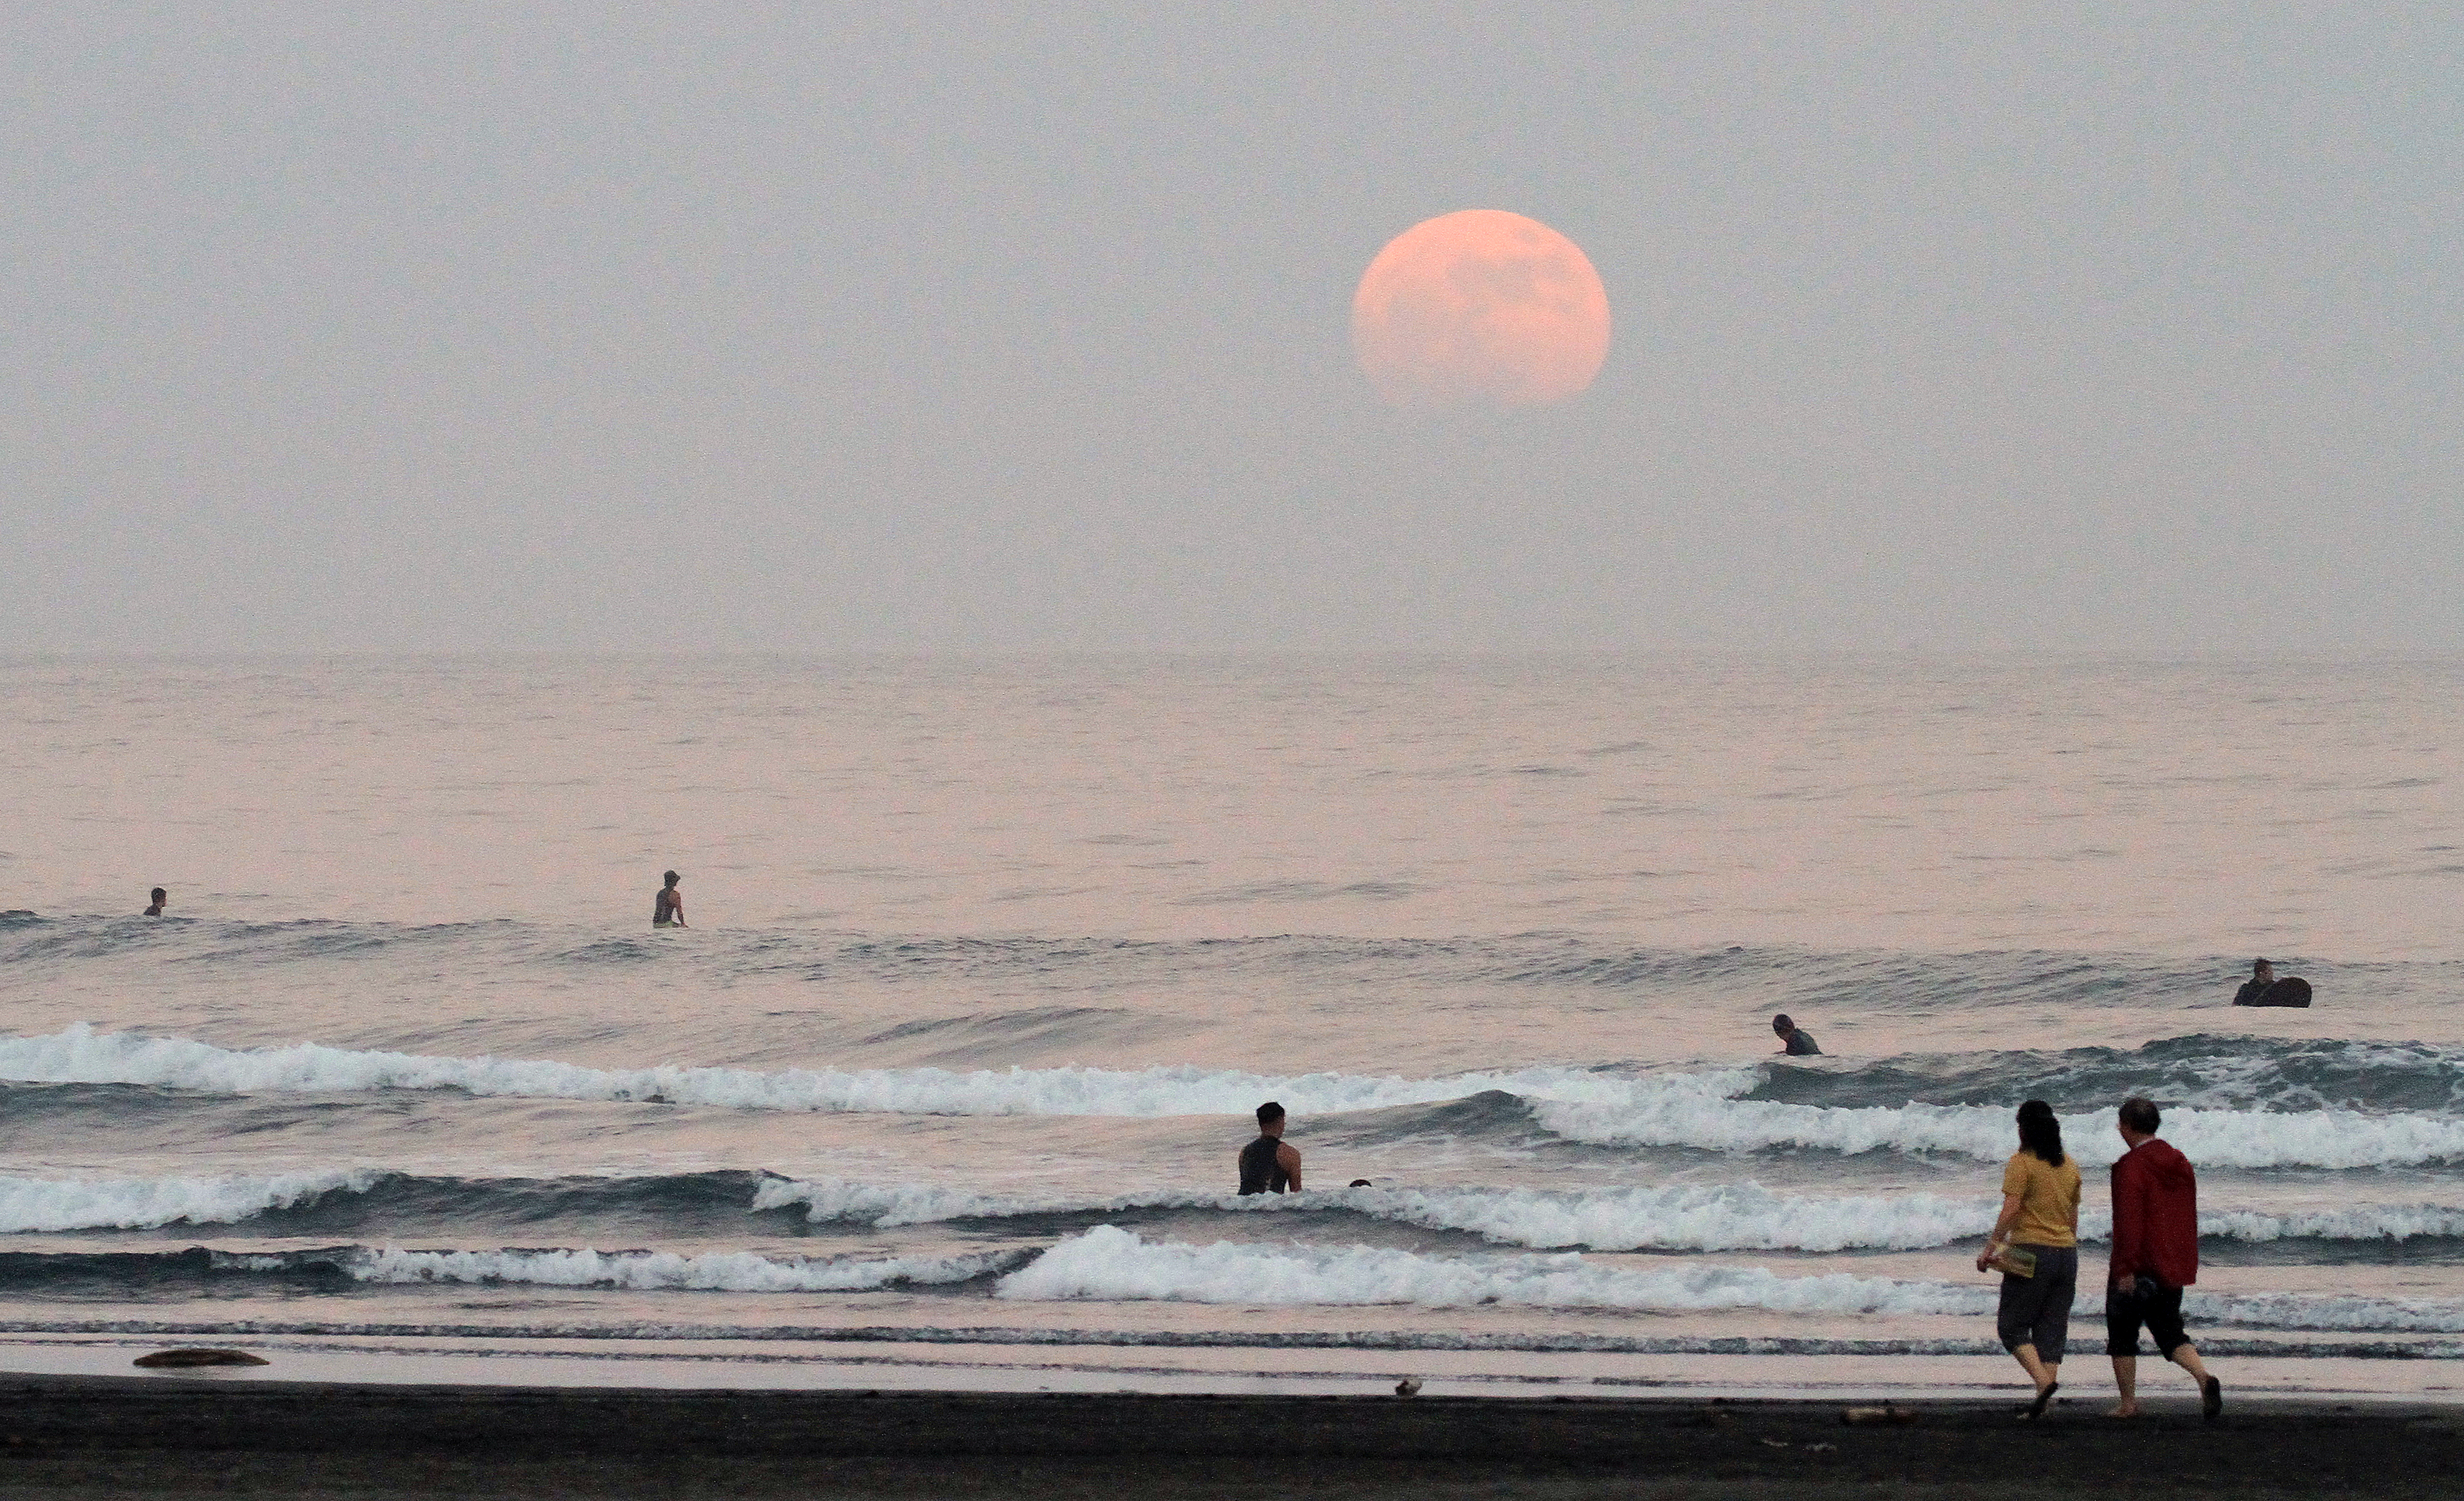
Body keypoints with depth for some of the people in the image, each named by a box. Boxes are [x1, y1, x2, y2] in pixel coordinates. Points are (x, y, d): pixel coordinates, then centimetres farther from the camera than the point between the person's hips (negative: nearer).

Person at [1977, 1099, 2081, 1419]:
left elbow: (2011, 1210, -16)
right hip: (2067, 1254, 6)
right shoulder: (2069, 1166, 11)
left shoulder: (2022, 1163, -9)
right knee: (2052, 1329, 9)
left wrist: (1991, 1248, -10)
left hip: (2032, 1251, -6)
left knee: (2012, 1326, 3)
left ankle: (2043, 1381, -19)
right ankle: (2042, 1404, 4)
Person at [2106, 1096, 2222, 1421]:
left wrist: (2125, 1270, -20)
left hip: (2138, 1268, -7)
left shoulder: (2130, 1166, -15)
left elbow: (2128, 1222, -21)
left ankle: (2128, 1403, 11)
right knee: (2170, 1333, 10)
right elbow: (2189, 1216, 16)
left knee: (2122, 1333, 9)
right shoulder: (2179, 1163, 9)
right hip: (2173, 1267, 7)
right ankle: (2205, 1379, -15)